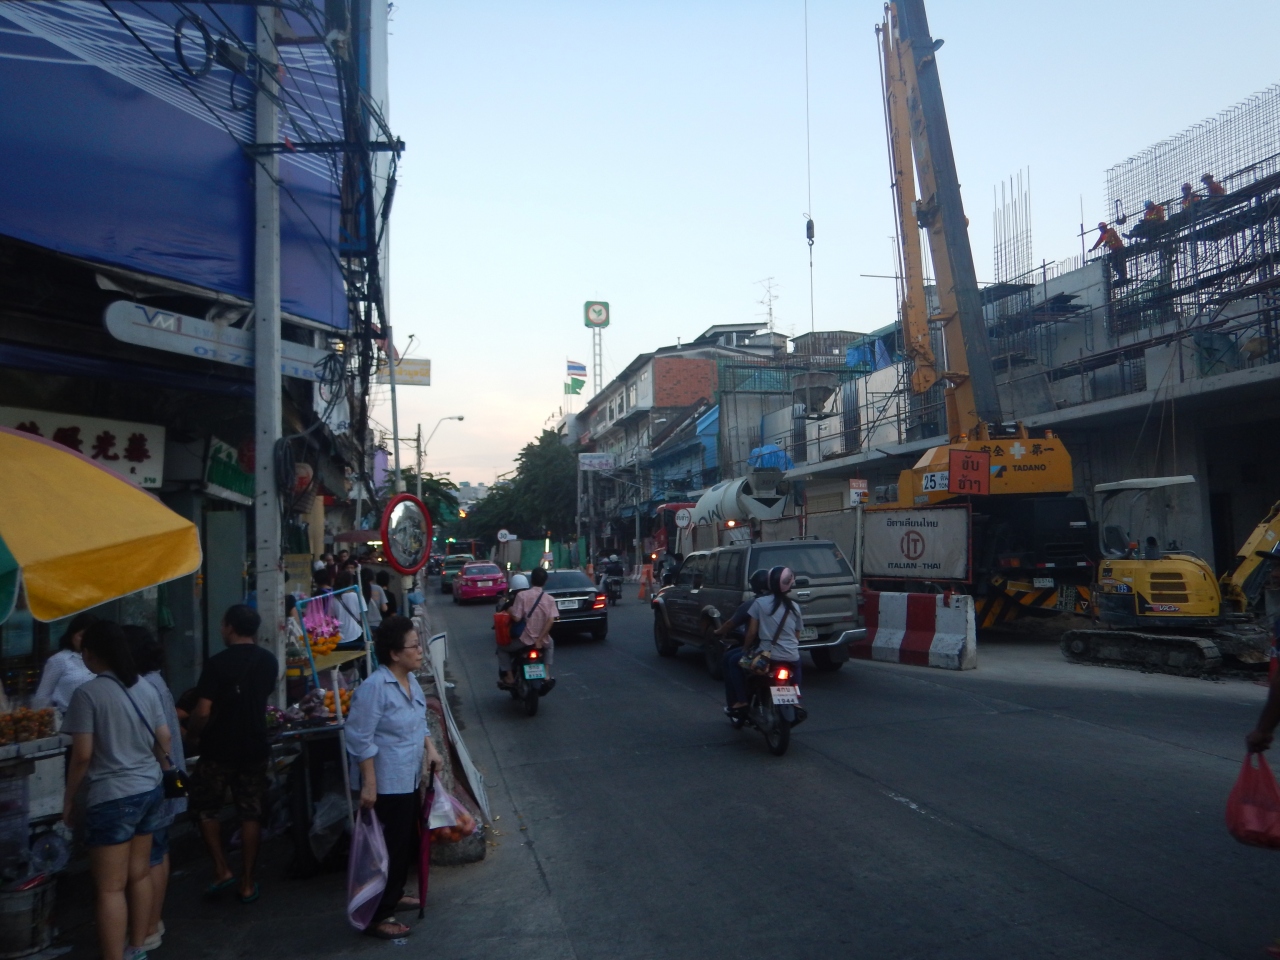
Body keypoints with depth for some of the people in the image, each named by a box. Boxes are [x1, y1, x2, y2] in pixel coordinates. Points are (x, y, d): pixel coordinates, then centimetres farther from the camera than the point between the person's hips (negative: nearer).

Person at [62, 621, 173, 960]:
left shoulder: (88, 693, -13)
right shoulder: (146, 689, 5)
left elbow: (82, 755, -13)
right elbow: (164, 740, 9)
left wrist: (68, 799, -1)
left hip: (112, 797, -7)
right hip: (150, 790, 7)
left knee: (110, 887, 0)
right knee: (139, 874, 16)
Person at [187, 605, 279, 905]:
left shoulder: (217, 663, -16)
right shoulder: (269, 661, 3)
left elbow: (203, 711, -17)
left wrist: (193, 731, 2)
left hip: (219, 749, -4)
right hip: (255, 748, 5)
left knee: (204, 807, 16)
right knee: (251, 813, 9)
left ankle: (222, 870, 11)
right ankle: (247, 882, 14)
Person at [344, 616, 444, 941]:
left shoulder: (410, 679, 4)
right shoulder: (374, 688, -24)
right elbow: (360, 739, -23)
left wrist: (430, 749, 5)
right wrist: (369, 784, -22)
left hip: (409, 779, 9)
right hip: (386, 784, -9)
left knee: (408, 843, 21)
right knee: (390, 849, 2)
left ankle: (393, 895, 40)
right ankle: (377, 917, 17)